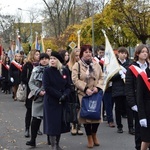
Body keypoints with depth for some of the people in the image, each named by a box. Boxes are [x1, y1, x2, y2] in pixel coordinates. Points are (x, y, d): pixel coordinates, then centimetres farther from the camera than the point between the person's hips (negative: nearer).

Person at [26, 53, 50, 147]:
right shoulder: (36, 70, 7)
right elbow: (31, 83, 4)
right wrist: (38, 91, -9)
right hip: (38, 98, 2)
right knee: (36, 119, -2)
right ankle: (33, 140, 3)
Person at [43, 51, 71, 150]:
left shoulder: (65, 71, 4)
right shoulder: (47, 71, -5)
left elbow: (69, 86, 4)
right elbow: (47, 87, -12)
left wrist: (65, 95, -16)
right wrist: (59, 95, -17)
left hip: (63, 101, 3)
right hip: (51, 101, -3)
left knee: (61, 123, 8)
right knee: (53, 123, -3)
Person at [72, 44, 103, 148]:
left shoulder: (96, 65, 9)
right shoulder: (77, 65, -3)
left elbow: (101, 78, 7)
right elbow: (75, 80, -11)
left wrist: (97, 87, -10)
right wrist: (85, 89, -19)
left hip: (96, 94, 3)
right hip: (84, 94, -3)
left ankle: (94, 135, 28)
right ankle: (89, 138, 16)